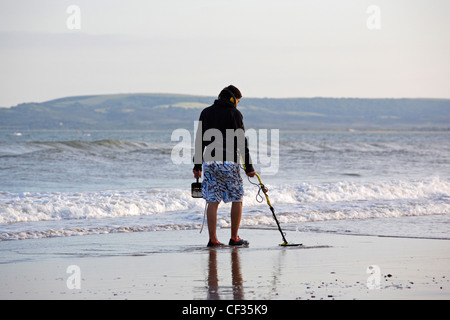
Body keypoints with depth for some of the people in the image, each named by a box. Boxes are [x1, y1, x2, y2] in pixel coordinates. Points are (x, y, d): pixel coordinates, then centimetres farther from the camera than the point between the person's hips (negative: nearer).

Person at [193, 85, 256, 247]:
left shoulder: (206, 112, 11)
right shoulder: (234, 113, -3)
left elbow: (199, 141, 10)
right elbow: (241, 142, -6)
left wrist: (197, 166, 13)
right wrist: (249, 167, -3)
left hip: (209, 161, 4)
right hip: (228, 161, -4)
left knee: (212, 201, 4)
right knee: (237, 199, 8)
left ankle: (213, 239, 1)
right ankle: (234, 238, 9)